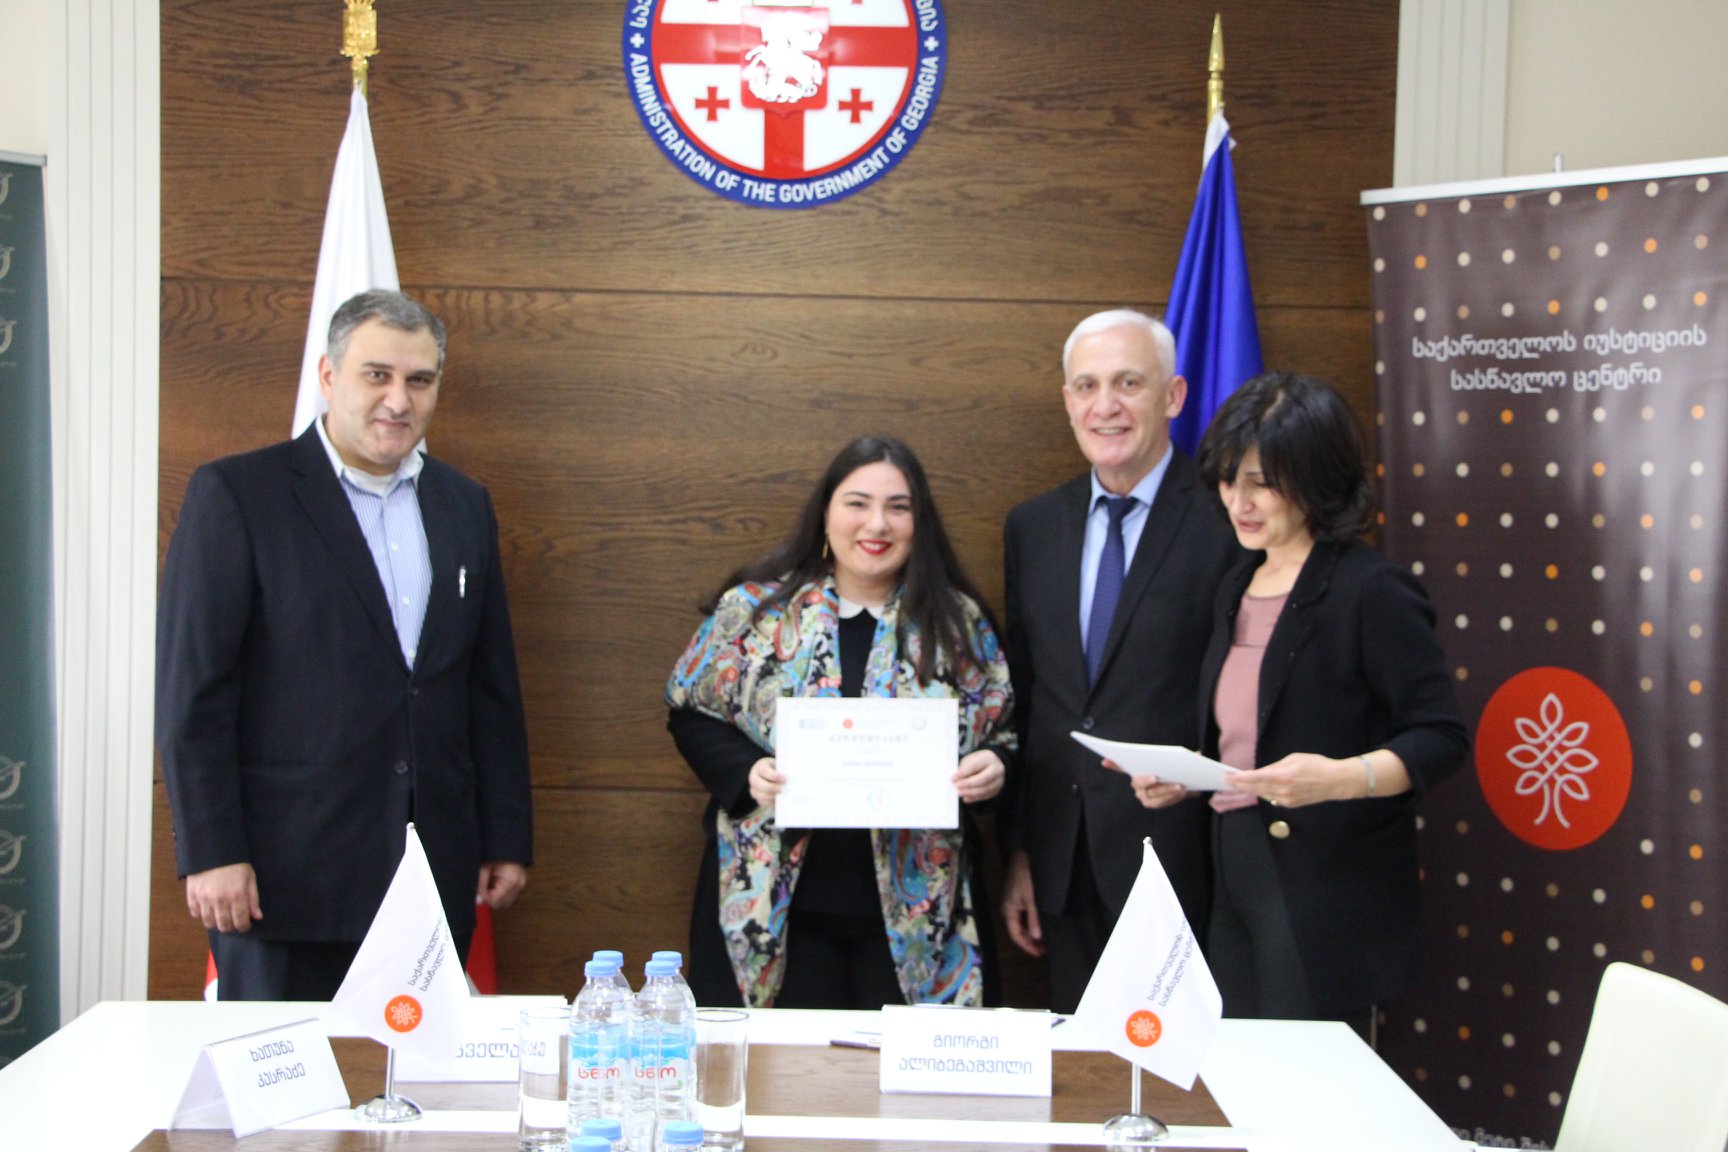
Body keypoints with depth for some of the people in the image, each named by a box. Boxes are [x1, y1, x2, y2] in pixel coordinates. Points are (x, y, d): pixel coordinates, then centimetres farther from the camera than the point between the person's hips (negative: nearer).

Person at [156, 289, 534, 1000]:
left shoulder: (464, 505, 13)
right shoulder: (235, 495, -3)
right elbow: (190, 689, -6)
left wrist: (507, 840, 12)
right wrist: (210, 852, -11)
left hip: (435, 873, 4)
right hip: (288, 874, -4)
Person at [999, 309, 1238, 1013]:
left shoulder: (1228, 519, -9)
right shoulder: (1033, 527, 9)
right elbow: (1022, 698, 12)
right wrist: (1018, 855, 11)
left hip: (1181, 861, -5)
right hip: (1065, 870, 5)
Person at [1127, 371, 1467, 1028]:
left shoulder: (1369, 591, -9)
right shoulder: (1238, 591, 15)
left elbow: (1441, 739, -14)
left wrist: (1342, 777, -28)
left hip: (1328, 900, -7)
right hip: (1236, 885, 7)